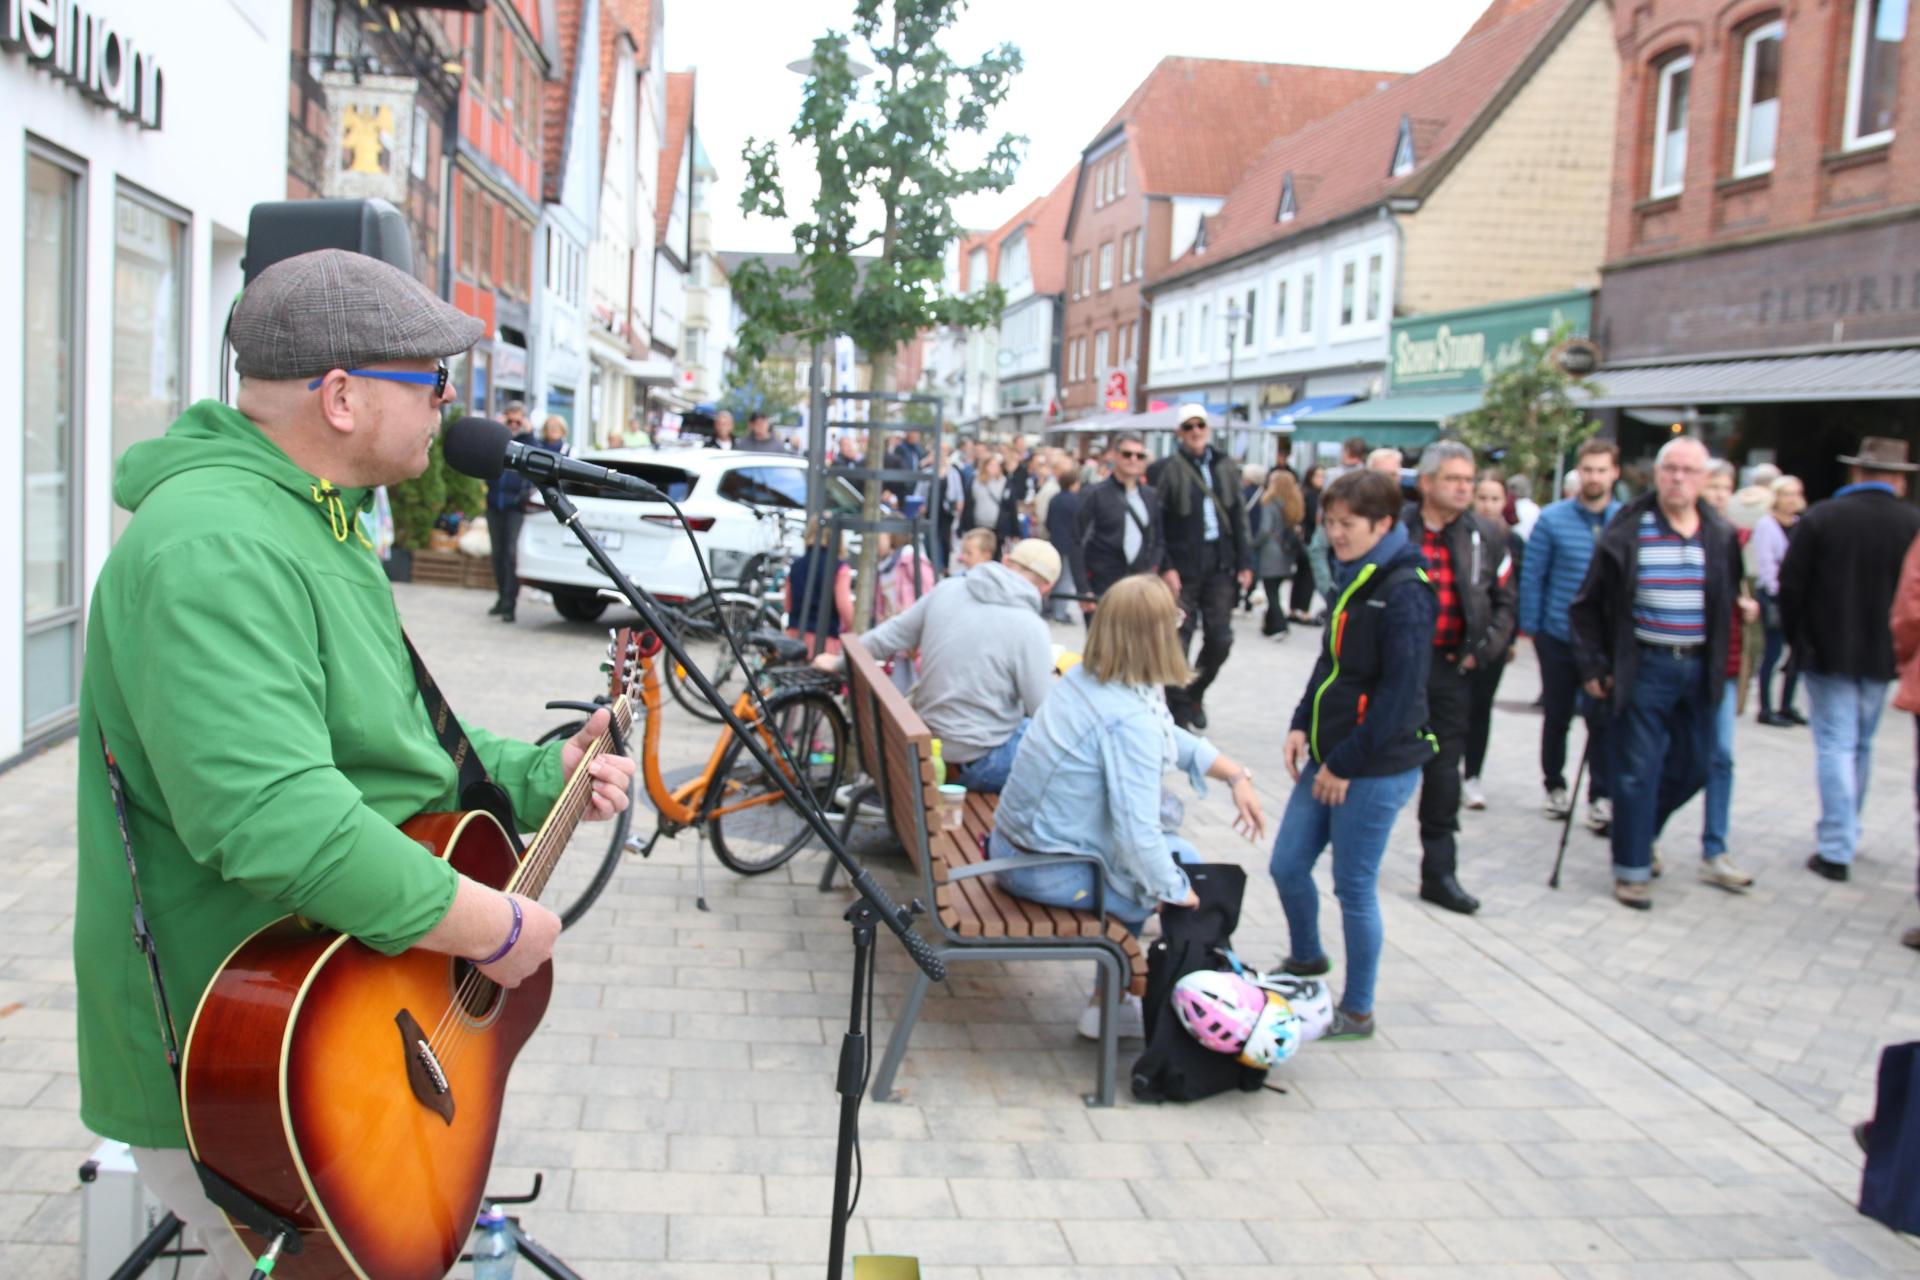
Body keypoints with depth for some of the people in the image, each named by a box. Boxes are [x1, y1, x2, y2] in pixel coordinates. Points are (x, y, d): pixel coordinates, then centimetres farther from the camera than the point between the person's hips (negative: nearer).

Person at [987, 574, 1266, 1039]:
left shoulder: (1082, 678, 0)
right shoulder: (1132, 720, -27)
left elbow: (1169, 737, 16)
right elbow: (1138, 836, -29)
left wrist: (1234, 773, 10)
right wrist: (1178, 892, -12)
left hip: (1011, 846, 9)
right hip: (1052, 873, -9)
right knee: (1185, 863, 10)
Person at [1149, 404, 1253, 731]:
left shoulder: (1226, 468, 10)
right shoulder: (1165, 469, -5)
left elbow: (1239, 518, 12)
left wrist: (1245, 562, 8)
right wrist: (1165, 567, -14)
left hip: (1220, 565, 4)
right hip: (1183, 567, -4)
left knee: (1220, 639, 5)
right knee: (1179, 640, -1)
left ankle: (1196, 693, 28)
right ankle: (1179, 712, 10)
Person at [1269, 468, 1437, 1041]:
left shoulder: (1404, 591, -17)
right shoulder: (1351, 579, 10)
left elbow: (1400, 693, -20)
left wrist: (1346, 765, -16)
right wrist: (1302, 725, 7)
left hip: (1377, 768, -8)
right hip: (1328, 757, 8)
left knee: (1355, 887, 2)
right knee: (1287, 866, 14)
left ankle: (1357, 1011, 19)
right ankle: (1305, 959, 41)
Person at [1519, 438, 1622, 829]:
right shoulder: (1552, 519, -6)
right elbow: (1532, 576, -3)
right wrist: (1530, 628, -4)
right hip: (1558, 638, 0)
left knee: (1603, 720, -1)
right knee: (1557, 717, 14)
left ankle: (1601, 796, 10)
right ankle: (1555, 786, 31)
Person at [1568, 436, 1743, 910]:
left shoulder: (1721, 537, 5)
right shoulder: (1628, 532, -5)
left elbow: (1731, 603, 13)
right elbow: (1587, 605, 0)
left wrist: (1721, 664, 6)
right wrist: (1593, 665, -4)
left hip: (1698, 669, 4)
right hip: (1644, 668, -4)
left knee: (1693, 767, 12)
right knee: (1638, 771, -2)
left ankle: (1639, 830, 36)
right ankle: (1632, 868, 8)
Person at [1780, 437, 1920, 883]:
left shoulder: (1820, 518, -8)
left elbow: (1790, 586, -7)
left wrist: (1797, 639, 6)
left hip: (1826, 653, -2)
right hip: (1882, 657, 2)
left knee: (1836, 745, 0)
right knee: (1861, 744, 17)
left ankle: (1836, 850, -4)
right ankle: (1845, 833, 29)